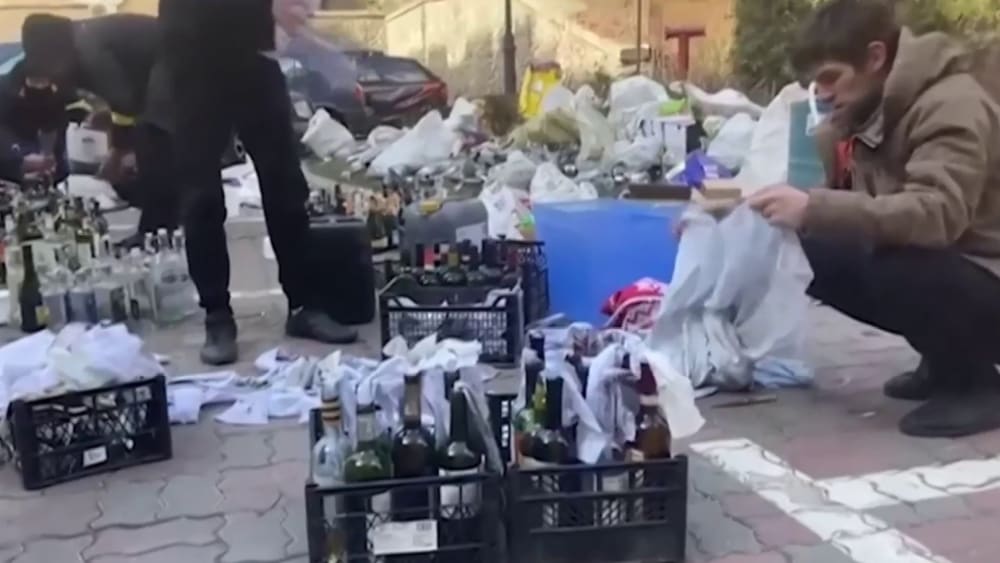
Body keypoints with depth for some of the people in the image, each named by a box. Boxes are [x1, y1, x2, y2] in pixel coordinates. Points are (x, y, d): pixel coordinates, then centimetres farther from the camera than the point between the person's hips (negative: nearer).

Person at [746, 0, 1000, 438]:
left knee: (889, 265, -35)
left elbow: (936, 213, -37)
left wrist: (813, 208, -44)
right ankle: (946, 357, 9)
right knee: (808, 255, -6)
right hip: (930, 268, 9)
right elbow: (839, 199, 6)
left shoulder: (952, 107, -22)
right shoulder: (864, 110, 4)